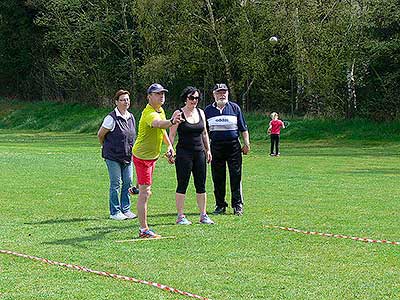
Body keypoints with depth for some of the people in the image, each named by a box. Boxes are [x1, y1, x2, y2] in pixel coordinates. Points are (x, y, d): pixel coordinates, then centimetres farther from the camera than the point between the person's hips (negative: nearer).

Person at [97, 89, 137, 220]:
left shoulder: (131, 117, 8)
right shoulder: (111, 118, -13)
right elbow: (100, 135, -4)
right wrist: (107, 148, 9)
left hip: (127, 156, 6)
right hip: (113, 157, -6)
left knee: (128, 182, 7)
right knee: (116, 184, -2)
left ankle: (126, 209, 18)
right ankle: (115, 212, 6)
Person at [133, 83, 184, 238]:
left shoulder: (160, 110, 2)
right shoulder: (149, 114, -29)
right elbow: (157, 123, -54)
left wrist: (169, 145, 9)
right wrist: (171, 121, -73)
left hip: (152, 155, 9)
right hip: (142, 156, -9)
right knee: (145, 193, -11)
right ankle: (144, 230, -9)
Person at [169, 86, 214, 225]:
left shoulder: (200, 112, 11)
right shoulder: (179, 113, -4)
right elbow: (171, 135, -5)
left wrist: (208, 150, 15)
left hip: (199, 153, 5)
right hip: (184, 153, -5)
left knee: (201, 185, 6)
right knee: (182, 185, -2)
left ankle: (203, 215, 13)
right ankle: (180, 216, 3)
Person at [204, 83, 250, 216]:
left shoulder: (235, 108, 8)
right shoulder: (208, 110, 10)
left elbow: (243, 128, 9)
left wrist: (246, 144, 2)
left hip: (233, 146, -1)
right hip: (216, 147, 1)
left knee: (236, 176, -3)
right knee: (218, 178, 4)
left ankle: (237, 205, 3)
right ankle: (220, 205, 13)